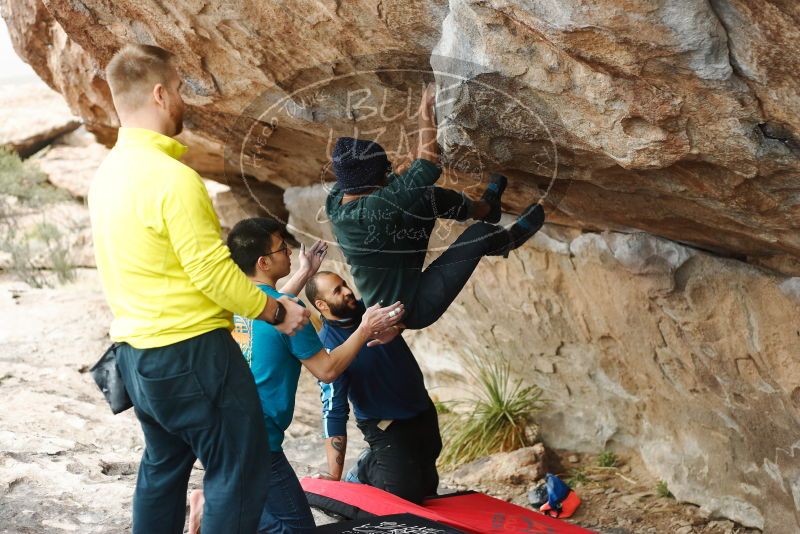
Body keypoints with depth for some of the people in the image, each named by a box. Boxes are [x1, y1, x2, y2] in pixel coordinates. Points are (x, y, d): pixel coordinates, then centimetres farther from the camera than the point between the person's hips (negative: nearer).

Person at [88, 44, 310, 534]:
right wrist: (276, 312, -6)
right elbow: (213, 272, -20)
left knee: (163, 467, 21)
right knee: (240, 473, -1)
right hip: (192, 352, -9)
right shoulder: (172, 177, -21)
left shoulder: (108, 173, 8)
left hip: (137, 351, 10)